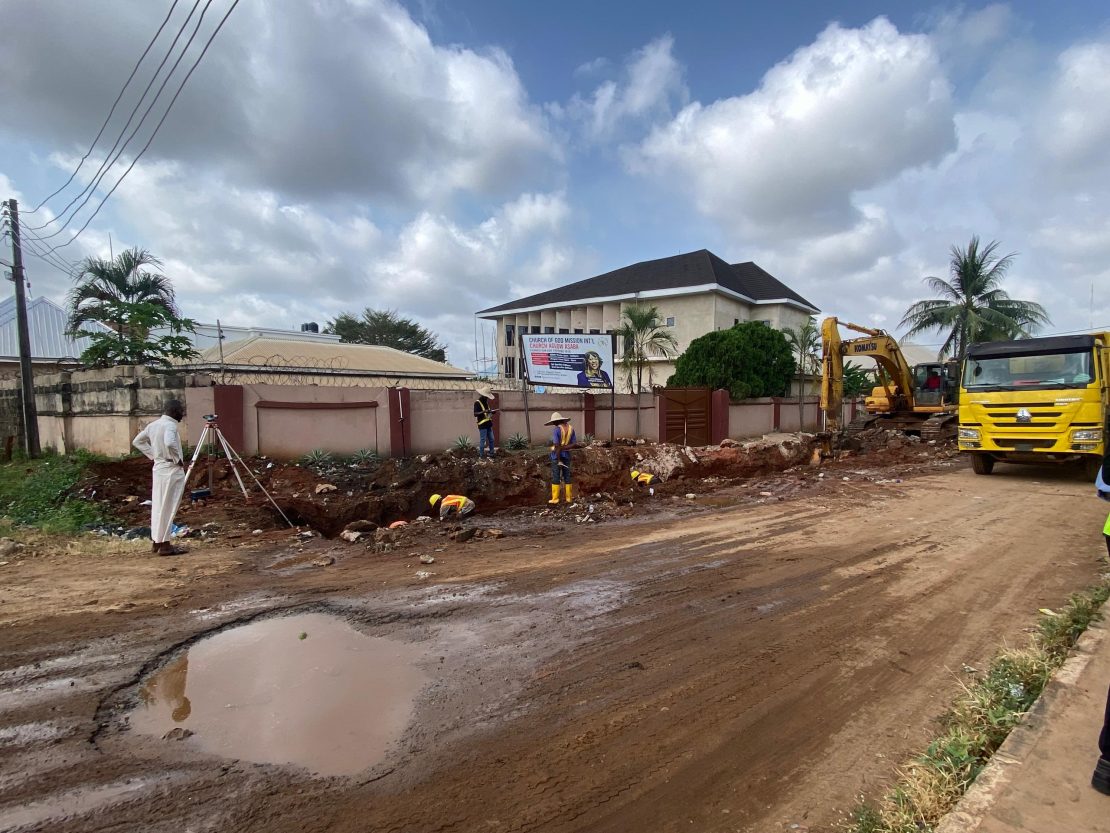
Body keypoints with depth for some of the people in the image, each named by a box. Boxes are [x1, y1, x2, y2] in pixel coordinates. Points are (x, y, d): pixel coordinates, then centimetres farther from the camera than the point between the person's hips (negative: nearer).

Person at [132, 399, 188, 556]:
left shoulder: (153, 424, 10)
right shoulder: (170, 425, -17)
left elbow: (137, 441, 19)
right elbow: (169, 444, -35)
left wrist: (153, 454, 15)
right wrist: (178, 459, -20)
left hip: (159, 469, 9)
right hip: (171, 471, -9)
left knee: (158, 506, 15)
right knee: (167, 508, -3)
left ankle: (156, 542, 23)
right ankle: (164, 545, 3)